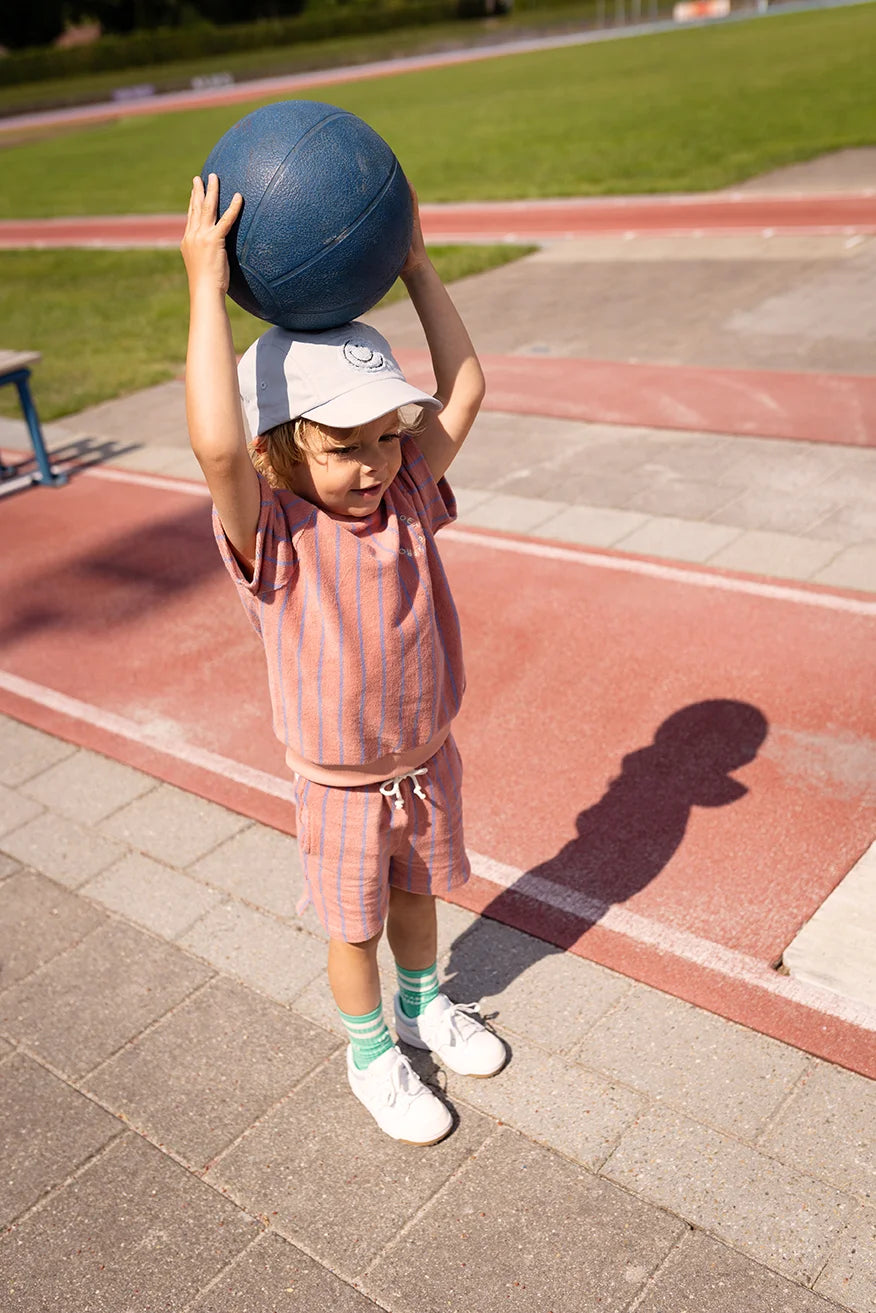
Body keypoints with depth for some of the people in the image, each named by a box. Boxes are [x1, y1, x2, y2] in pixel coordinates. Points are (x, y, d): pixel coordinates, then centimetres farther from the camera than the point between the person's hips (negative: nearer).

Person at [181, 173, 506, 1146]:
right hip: (342, 789, -4)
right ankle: (371, 1054, 45)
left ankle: (424, 1005, 56)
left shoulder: (406, 497, -10)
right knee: (354, 927, 18)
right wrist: (207, 283, -41)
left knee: (416, 893, 28)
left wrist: (414, 262, -11)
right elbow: (216, 444, -44)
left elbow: (463, 389, -9)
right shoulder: (271, 533, -25)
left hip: (428, 761, 5)